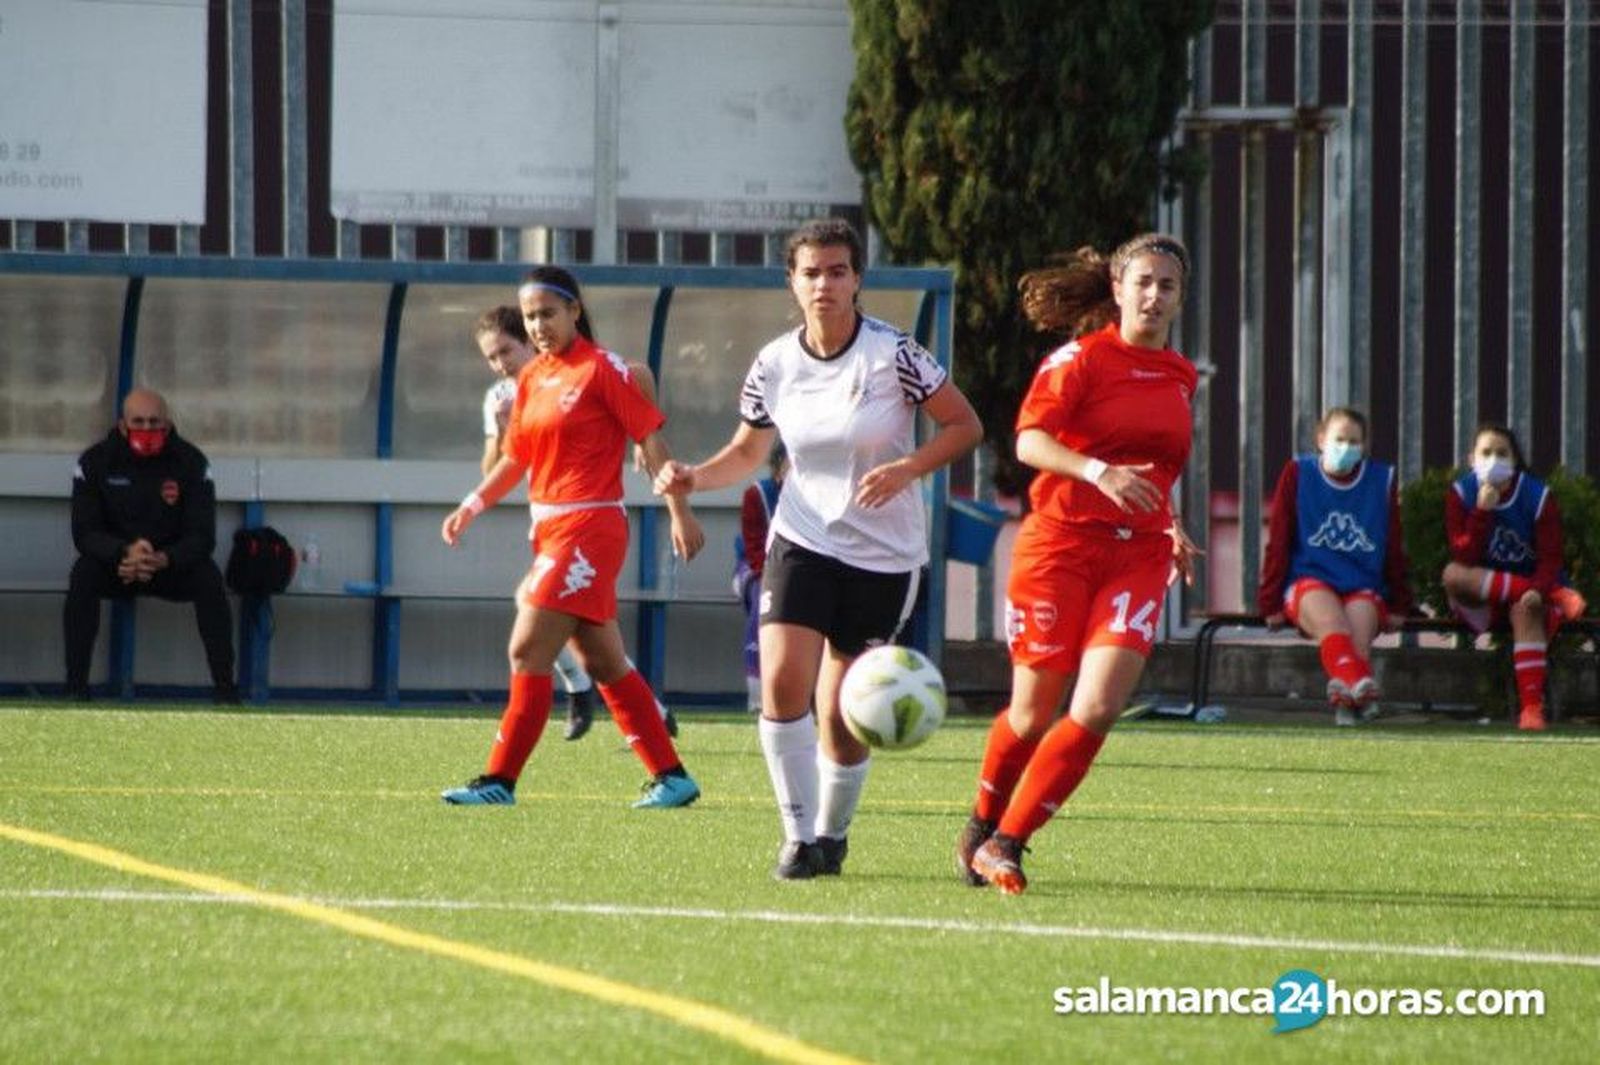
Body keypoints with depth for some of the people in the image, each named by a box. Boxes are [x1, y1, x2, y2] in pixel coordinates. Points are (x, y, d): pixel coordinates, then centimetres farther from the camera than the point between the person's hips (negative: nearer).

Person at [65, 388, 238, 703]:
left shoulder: (191, 462, -11)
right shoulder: (95, 462, -10)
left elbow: (201, 536, -15)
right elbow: (84, 533, -15)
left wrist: (163, 560, -37)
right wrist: (125, 552, -37)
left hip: (173, 565, 0)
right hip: (115, 565, 0)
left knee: (209, 579, -29)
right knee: (83, 574, -31)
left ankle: (224, 687, -23)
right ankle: (76, 686, -28)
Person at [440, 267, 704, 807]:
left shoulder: (603, 369, -9)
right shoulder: (531, 378, 13)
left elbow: (651, 439, -8)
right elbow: (515, 458, 20)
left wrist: (680, 513, -11)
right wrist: (473, 505, 9)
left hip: (589, 529, -8)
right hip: (550, 528, 8)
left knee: (528, 651, -11)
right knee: (604, 663, 10)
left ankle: (500, 780, -7)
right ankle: (671, 776, 15)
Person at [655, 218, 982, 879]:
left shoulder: (893, 354, -11)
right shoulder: (775, 365, -1)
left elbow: (964, 426, -5)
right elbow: (746, 453, 13)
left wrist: (906, 468, -21)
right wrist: (693, 478, -6)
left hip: (884, 554, -2)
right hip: (803, 543, 2)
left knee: (842, 714, 0)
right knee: (783, 681, -19)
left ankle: (833, 833, 24)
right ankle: (798, 835, -8)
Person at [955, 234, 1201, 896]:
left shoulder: (1180, 379, 15)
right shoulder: (1082, 358, -5)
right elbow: (1029, 441, -19)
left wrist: (1171, 528, 21)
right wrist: (1097, 473, -33)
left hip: (1137, 556, 4)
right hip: (1060, 544, -4)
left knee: (1099, 707, -14)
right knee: (1033, 713, 4)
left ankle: (1005, 844, -4)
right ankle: (982, 825, 31)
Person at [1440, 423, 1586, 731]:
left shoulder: (1538, 497, -6)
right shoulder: (1460, 494, -5)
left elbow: (1550, 559, -11)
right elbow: (1464, 559, -14)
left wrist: (1538, 590, -32)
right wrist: (1482, 512, -26)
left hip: (1528, 588, -1)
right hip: (1480, 603, 1)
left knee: (1527, 608, -37)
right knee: (1453, 574, -31)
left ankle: (1532, 707, -44)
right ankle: (1558, 595, -32)